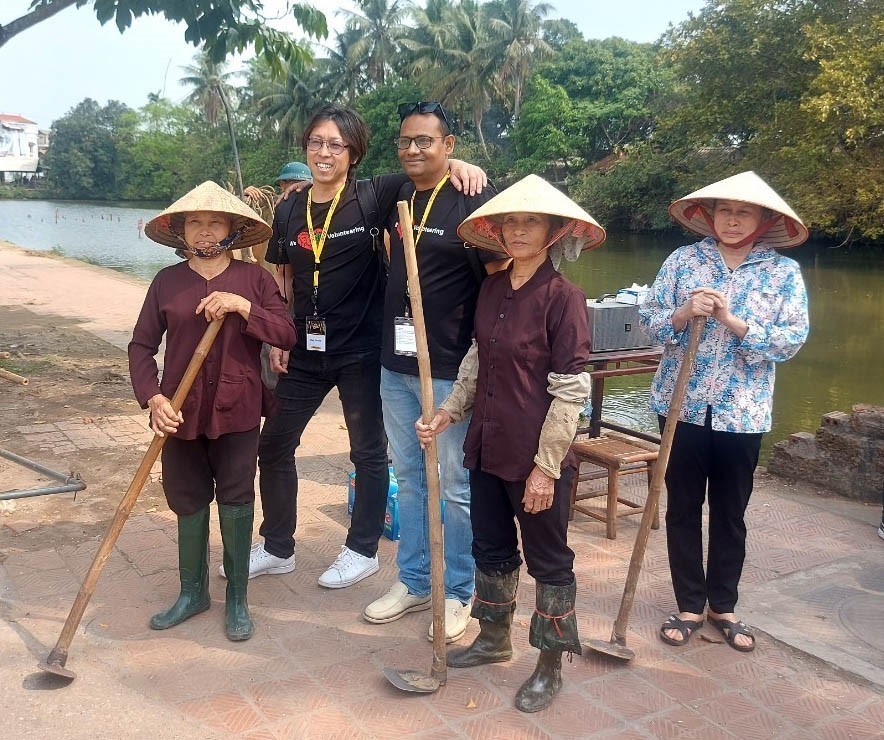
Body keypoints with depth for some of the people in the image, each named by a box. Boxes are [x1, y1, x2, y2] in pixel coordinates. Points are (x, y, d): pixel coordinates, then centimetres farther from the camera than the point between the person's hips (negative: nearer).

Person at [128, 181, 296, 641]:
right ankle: (192, 592, 31)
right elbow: (142, 346, 3)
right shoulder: (167, 281, 2)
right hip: (182, 413, 2)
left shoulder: (253, 278, 0)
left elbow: (286, 335, -7)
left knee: (236, 505, 4)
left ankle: (237, 599, 20)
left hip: (236, 412, -2)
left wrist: (243, 306, -20)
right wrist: (152, 397, -11)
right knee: (188, 503, 13)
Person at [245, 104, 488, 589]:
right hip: (305, 350, 5)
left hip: (361, 349, -4)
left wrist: (455, 163, -26)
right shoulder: (289, 210, 6)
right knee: (273, 445, 11)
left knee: (368, 451, 9)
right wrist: (278, 339, 8)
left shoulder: (372, 198, -7)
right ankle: (277, 547, 30)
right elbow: (280, 279, 14)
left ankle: (362, 550, 27)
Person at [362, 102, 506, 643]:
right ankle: (413, 582, 30)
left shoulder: (473, 202, -9)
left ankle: (459, 592, 21)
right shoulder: (396, 198, 10)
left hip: (450, 369, -6)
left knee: (457, 485, 5)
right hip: (395, 366, 7)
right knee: (409, 478, 15)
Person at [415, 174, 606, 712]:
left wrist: (546, 466, -16)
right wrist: (448, 413, 3)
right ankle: (494, 638, 42)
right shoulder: (493, 288, 5)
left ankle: (551, 666, 27)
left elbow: (570, 391, -16)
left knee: (549, 560, 10)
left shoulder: (563, 297, -15)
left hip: (536, 456, -7)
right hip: (488, 447, 7)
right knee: (491, 546, 21)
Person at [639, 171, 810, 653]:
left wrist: (732, 321, -20)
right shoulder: (682, 260, 1)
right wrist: (684, 314, -21)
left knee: (730, 514, 13)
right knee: (683, 510, 9)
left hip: (742, 413, 0)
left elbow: (792, 340, -9)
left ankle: (723, 605, 30)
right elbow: (649, 319, -2)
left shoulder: (784, 272, -1)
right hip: (683, 405, 1)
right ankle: (689, 605, 25)